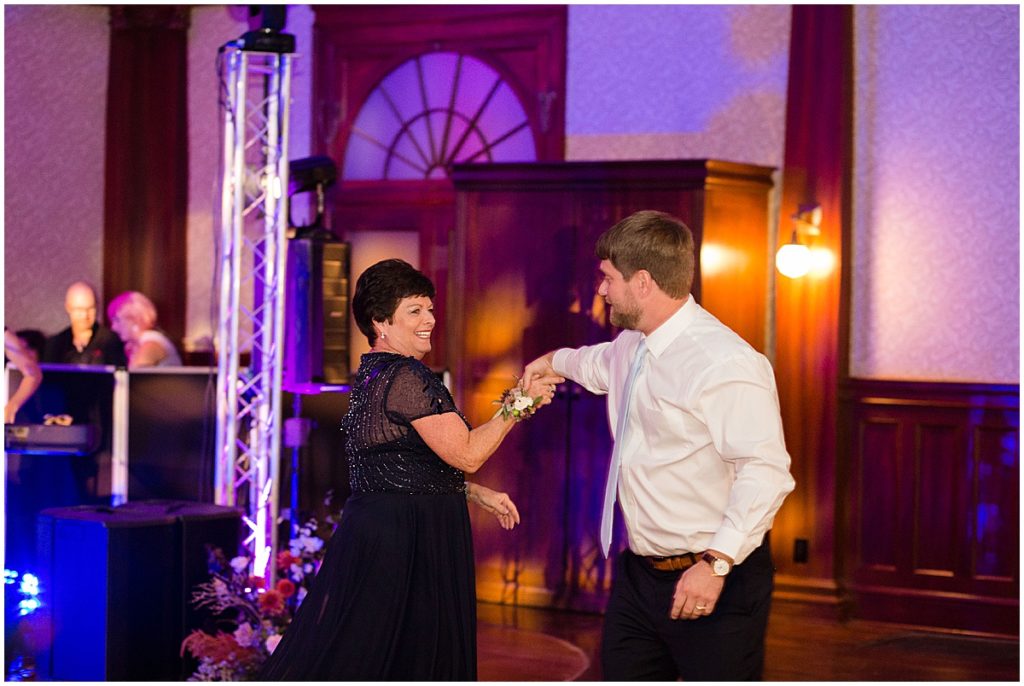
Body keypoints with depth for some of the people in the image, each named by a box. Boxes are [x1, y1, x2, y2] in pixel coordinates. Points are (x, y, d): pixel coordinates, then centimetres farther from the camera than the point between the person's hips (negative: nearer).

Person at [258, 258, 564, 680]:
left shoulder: (373, 374, 15)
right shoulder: (405, 377, -17)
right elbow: (467, 454, -18)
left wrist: (476, 493, 19)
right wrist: (518, 403, -10)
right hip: (405, 540, -10)